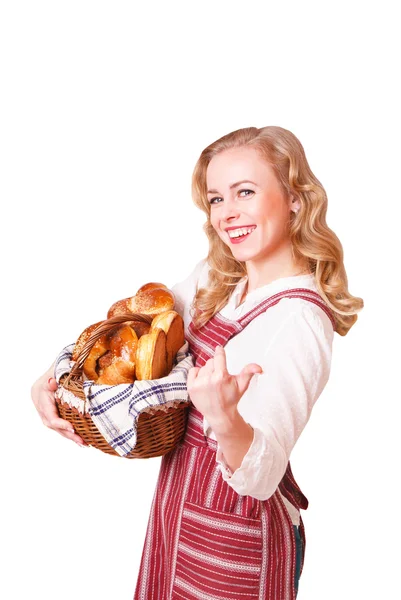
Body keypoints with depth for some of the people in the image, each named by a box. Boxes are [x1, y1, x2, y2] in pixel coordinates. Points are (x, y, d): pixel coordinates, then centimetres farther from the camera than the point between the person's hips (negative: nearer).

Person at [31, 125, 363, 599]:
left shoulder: (298, 319, -26)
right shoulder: (216, 276, -2)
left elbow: (260, 477, -31)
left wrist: (226, 419, -52)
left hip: (234, 538, -7)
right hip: (179, 507, 7)